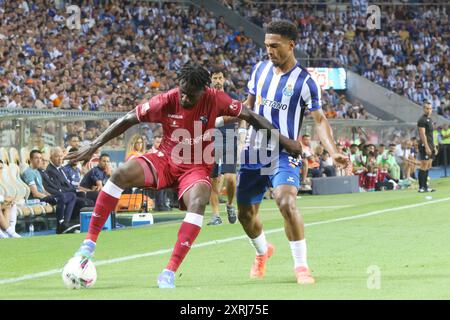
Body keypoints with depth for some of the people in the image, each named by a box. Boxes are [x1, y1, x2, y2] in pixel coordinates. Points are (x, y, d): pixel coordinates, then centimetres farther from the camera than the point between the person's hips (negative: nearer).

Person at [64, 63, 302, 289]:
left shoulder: (215, 100, -15)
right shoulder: (165, 102, -15)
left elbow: (250, 116, -4)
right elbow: (128, 120, -7)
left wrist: (282, 140, -6)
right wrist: (93, 147, -7)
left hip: (197, 168, -1)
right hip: (166, 160, 1)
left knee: (198, 202, -34)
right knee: (121, 173, -24)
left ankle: (169, 273, -32)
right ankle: (90, 242, -16)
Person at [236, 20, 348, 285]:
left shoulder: (304, 82, -10)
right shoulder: (260, 69, 5)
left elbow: (320, 120, -8)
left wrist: (333, 152, -21)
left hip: (284, 154, -5)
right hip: (254, 151, 5)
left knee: (287, 203, -28)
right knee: (245, 213, 10)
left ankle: (301, 266, -15)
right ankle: (263, 251, 41)